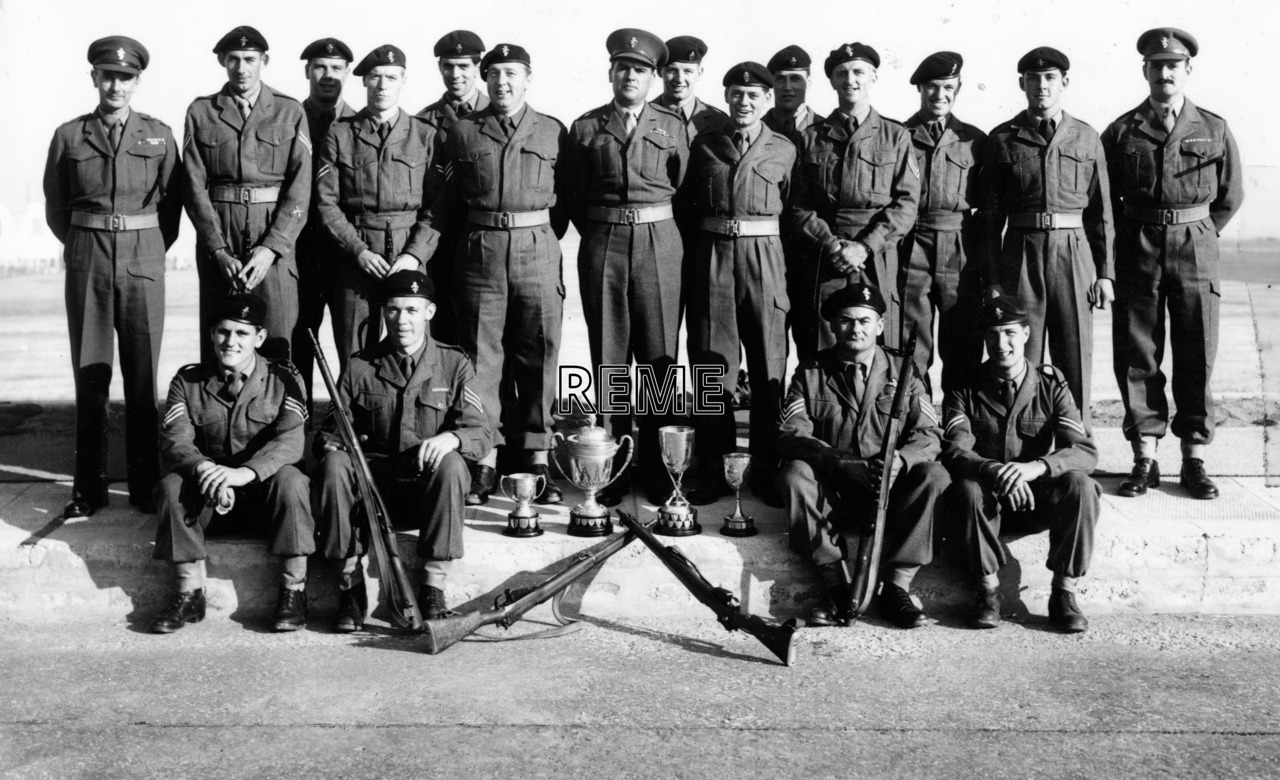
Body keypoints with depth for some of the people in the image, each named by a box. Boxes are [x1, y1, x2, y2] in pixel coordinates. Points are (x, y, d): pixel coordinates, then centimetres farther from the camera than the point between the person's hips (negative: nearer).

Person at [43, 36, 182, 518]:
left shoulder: (159, 135, 5)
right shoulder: (69, 136, 5)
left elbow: (172, 204, 10)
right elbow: (55, 208, 13)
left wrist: (151, 252, 11)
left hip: (144, 261, 0)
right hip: (86, 262, 0)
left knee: (143, 375, 1)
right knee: (90, 374, 2)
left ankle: (146, 485, 9)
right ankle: (88, 489, 9)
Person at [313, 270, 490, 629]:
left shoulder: (454, 364, 4)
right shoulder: (360, 367, 7)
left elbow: (479, 434, -4)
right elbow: (331, 432, 6)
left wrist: (450, 438, -27)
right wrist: (331, 444, -19)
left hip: (427, 491, -1)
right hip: (372, 485, 1)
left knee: (450, 464, -33)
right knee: (333, 464, -28)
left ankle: (432, 586, -24)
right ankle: (350, 583, -20)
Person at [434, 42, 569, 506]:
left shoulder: (554, 133, 8)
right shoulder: (463, 133, 9)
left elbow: (565, 201, 12)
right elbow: (447, 206, 11)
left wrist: (543, 239, 8)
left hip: (538, 252, 0)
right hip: (480, 253, 0)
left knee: (539, 355, 1)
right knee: (481, 356, 0)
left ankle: (538, 458, 9)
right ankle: (485, 462, 6)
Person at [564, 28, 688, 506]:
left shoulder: (672, 126, 10)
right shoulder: (585, 128, 9)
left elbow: (683, 187, 11)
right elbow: (574, 197, 11)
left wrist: (656, 228, 6)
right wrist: (597, 235, 6)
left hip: (660, 245, 0)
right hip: (602, 245, 0)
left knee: (659, 357, 0)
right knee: (608, 357, 2)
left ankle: (656, 465, 8)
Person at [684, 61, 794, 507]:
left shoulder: (784, 150, 7)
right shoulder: (704, 146, 9)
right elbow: (687, 203, 14)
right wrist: (702, 240, 7)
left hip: (764, 257, 0)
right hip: (713, 257, 1)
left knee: (769, 366, 1)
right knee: (712, 364, 1)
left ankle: (766, 471, 11)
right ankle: (713, 471, 9)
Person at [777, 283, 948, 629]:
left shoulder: (902, 373, 5)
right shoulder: (810, 372, 2)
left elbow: (928, 434, -5)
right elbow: (791, 434, -11)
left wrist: (900, 460, -29)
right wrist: (845, 464, -27)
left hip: (890, 490, 1)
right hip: (831, 491, -1)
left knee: (934, 475, -26)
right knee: (795, 473, -29)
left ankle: (896, 586, -23)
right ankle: (837, 586, -26)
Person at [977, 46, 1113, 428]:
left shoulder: (1087, 138, 9)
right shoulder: (1002, 139, 5)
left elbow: (1101, 211, 9)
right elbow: (990, 216, 4)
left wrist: (1105, 272, 3)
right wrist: (991, 279, -2)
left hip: (1075, 254, 1)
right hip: (1021, 253, -1)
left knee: (1075, 357, 3)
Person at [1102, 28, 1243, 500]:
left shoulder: (1214, 130, 4)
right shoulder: (1120, 133, 3)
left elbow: (1231, 196, 13)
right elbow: (1104, 199, 9)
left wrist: (1198, 236, 11)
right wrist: (1130, 241, 8)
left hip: (1196, 251, 0)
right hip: (1137, 252, 0)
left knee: (1197, 359, 2)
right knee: (1136, 356, 1)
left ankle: (1195, 461, 11)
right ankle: (1144, 459, 9)